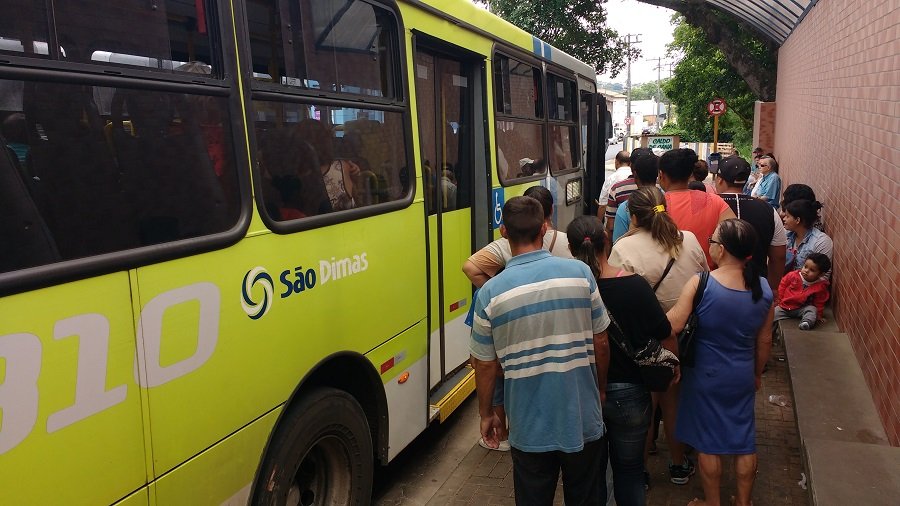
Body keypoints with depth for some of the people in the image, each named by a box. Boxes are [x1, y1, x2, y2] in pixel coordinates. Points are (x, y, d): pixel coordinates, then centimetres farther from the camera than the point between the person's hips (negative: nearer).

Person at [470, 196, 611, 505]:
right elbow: (600, 343, -1)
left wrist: (486, 415, 11)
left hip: (530, 431, -1)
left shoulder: (490, 292, -13)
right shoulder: (579, 273, -10)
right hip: (584, 422, 1)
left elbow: (485, 365, -5)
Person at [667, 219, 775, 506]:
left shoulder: (700, 284, -23)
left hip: (706, 376, -4)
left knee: (708, 443, 13)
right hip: (743, 377, 4)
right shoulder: (763, 288, -7)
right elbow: (765, 340, 3)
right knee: (744, 441, 18)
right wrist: (757, 373, 17)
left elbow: (672, 325, -27)